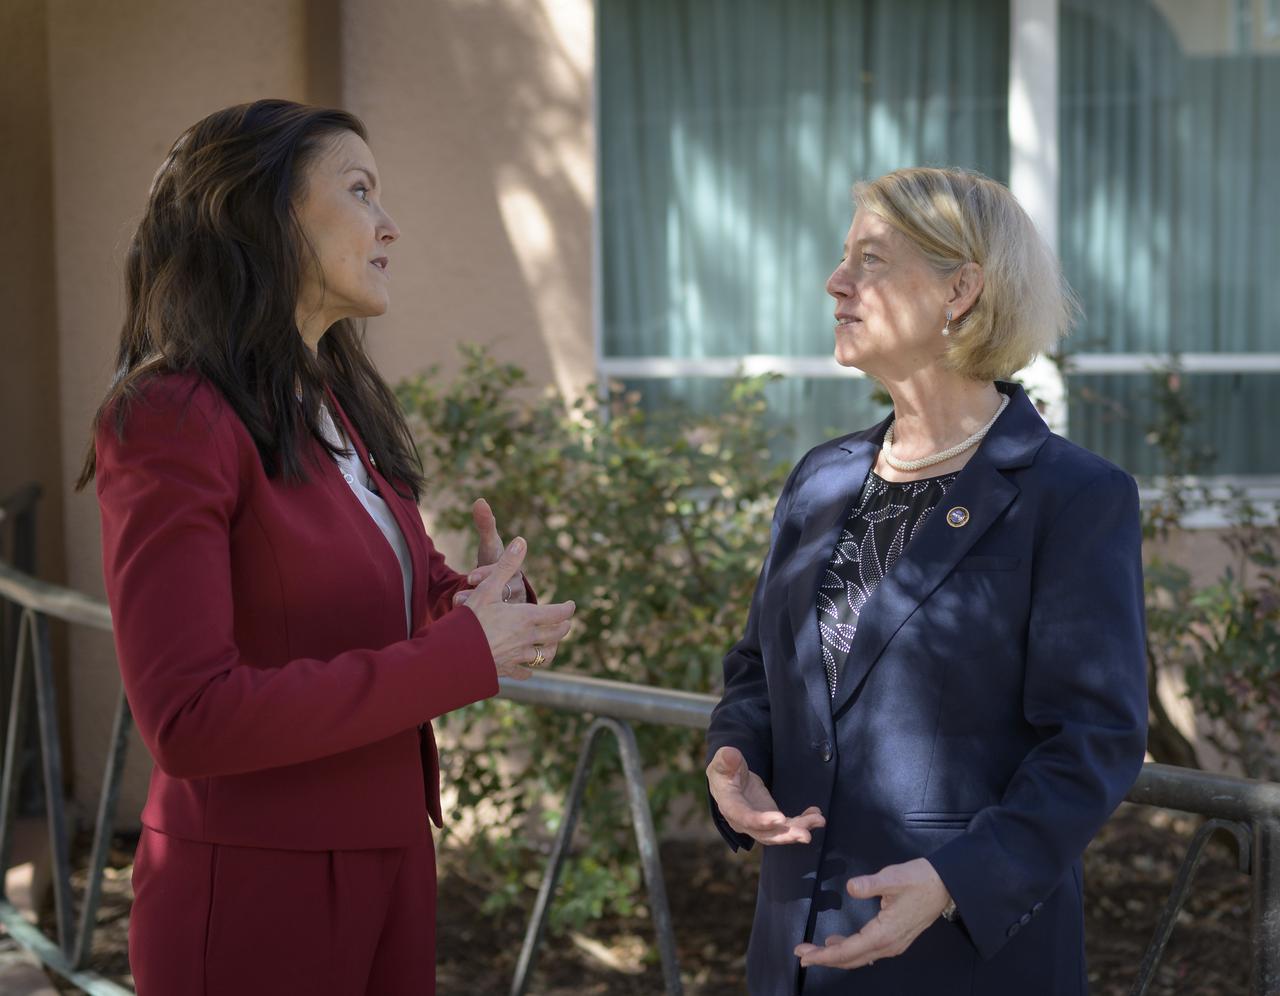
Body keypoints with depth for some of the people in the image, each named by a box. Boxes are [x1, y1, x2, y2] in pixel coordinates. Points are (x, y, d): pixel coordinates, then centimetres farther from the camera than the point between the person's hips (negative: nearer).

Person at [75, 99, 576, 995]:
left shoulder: (341, 413, 11)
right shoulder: (172, 422, -16)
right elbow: (189, 719, -23)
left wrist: (479, 604, -7)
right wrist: (462, 654, -20)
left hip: (388, 866, 8)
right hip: (254, 893, -8)